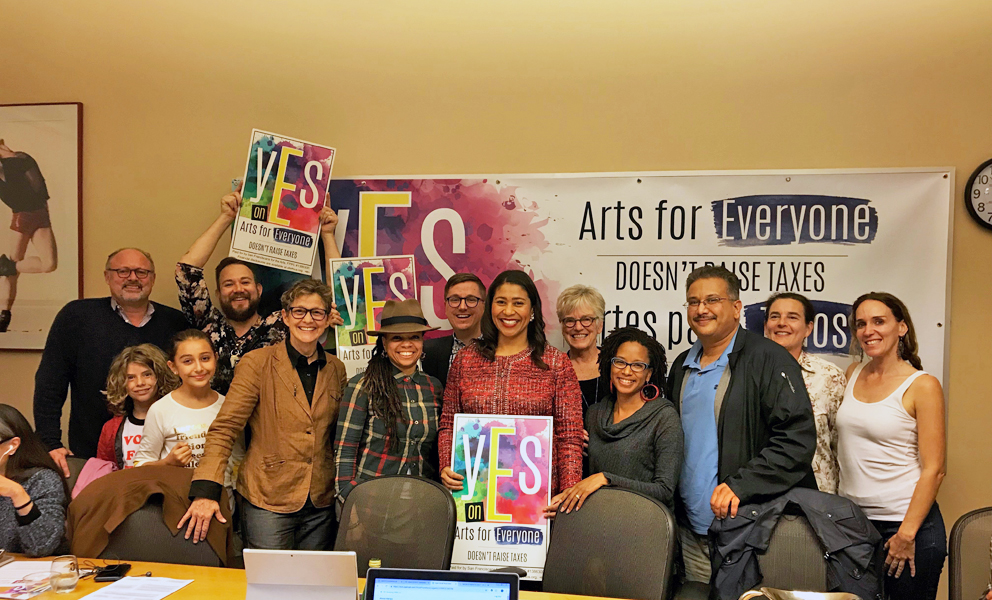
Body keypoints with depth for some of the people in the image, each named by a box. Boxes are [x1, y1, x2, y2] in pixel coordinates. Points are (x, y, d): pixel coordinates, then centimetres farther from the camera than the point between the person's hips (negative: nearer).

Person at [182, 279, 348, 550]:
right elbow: (224, 429, -7)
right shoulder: (257, 363, -4)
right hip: (268, 500, -3)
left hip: (321, 506, 4)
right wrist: (205, 492, -17)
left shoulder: (336, 369, 7)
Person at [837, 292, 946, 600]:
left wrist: (907, 534, -14)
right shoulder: (853, 374, 6)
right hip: (851, 519, 5)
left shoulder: (922, 385, -8)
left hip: (908, 521, -4)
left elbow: (933, 469, -11)